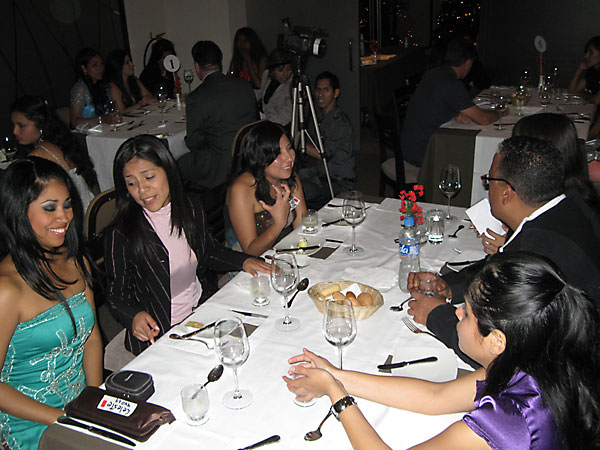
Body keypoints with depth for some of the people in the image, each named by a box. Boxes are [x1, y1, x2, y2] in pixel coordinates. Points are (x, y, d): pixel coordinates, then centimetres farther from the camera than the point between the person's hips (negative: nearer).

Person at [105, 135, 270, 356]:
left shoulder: (192, 209, 0)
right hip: (157, 335, -5)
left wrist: (244, 261, 1)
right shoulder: (121, 235, -15)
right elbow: (117, 296, -6)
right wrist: (134, 316, -27)